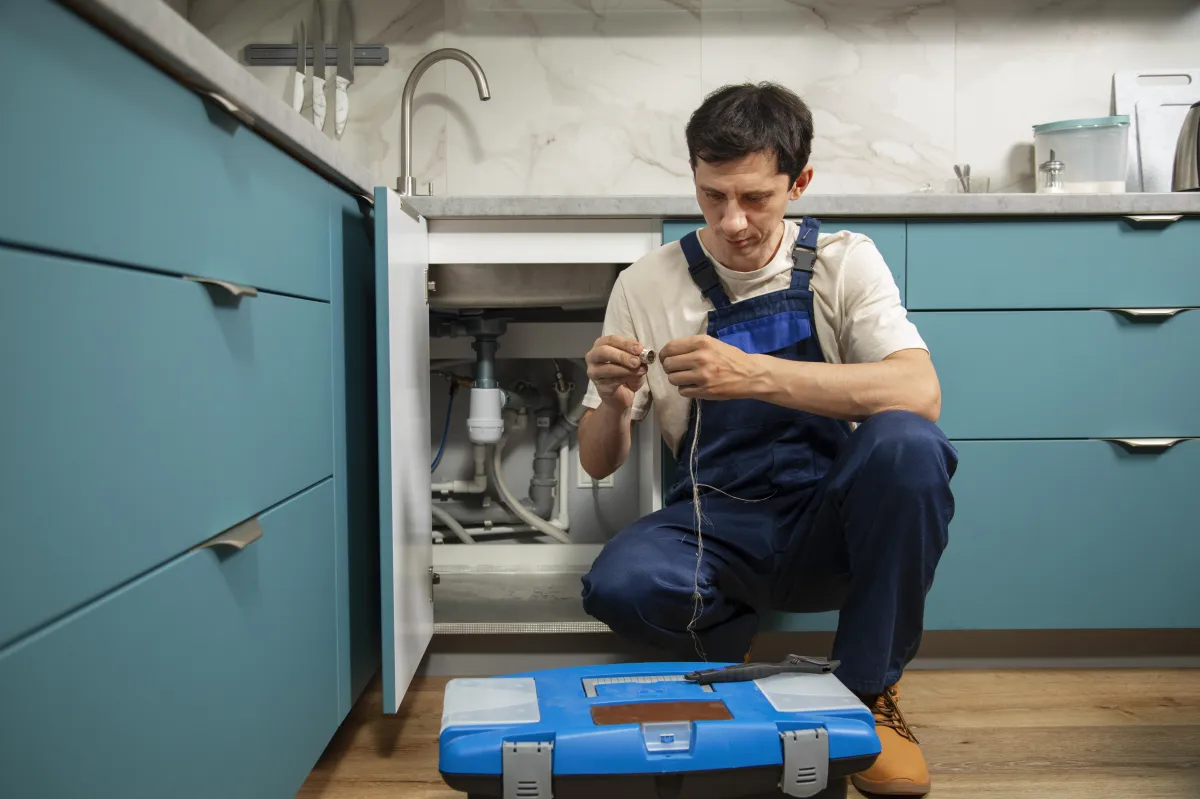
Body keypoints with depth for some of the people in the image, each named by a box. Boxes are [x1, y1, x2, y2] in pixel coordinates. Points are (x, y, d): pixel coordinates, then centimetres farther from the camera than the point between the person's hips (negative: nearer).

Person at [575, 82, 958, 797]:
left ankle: (870, 690, -8)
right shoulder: (648, 286, 0)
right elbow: (600, 464, 3)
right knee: (619, 585, -31)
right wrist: (612, 404, -22)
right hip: (718, 523, 0)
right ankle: (746, 658, 5)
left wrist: (754, 374, -33)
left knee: (905, 443, -32)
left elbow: (920, 394, -20)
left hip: (835, 512, 0)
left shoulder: (844, 262, -1)